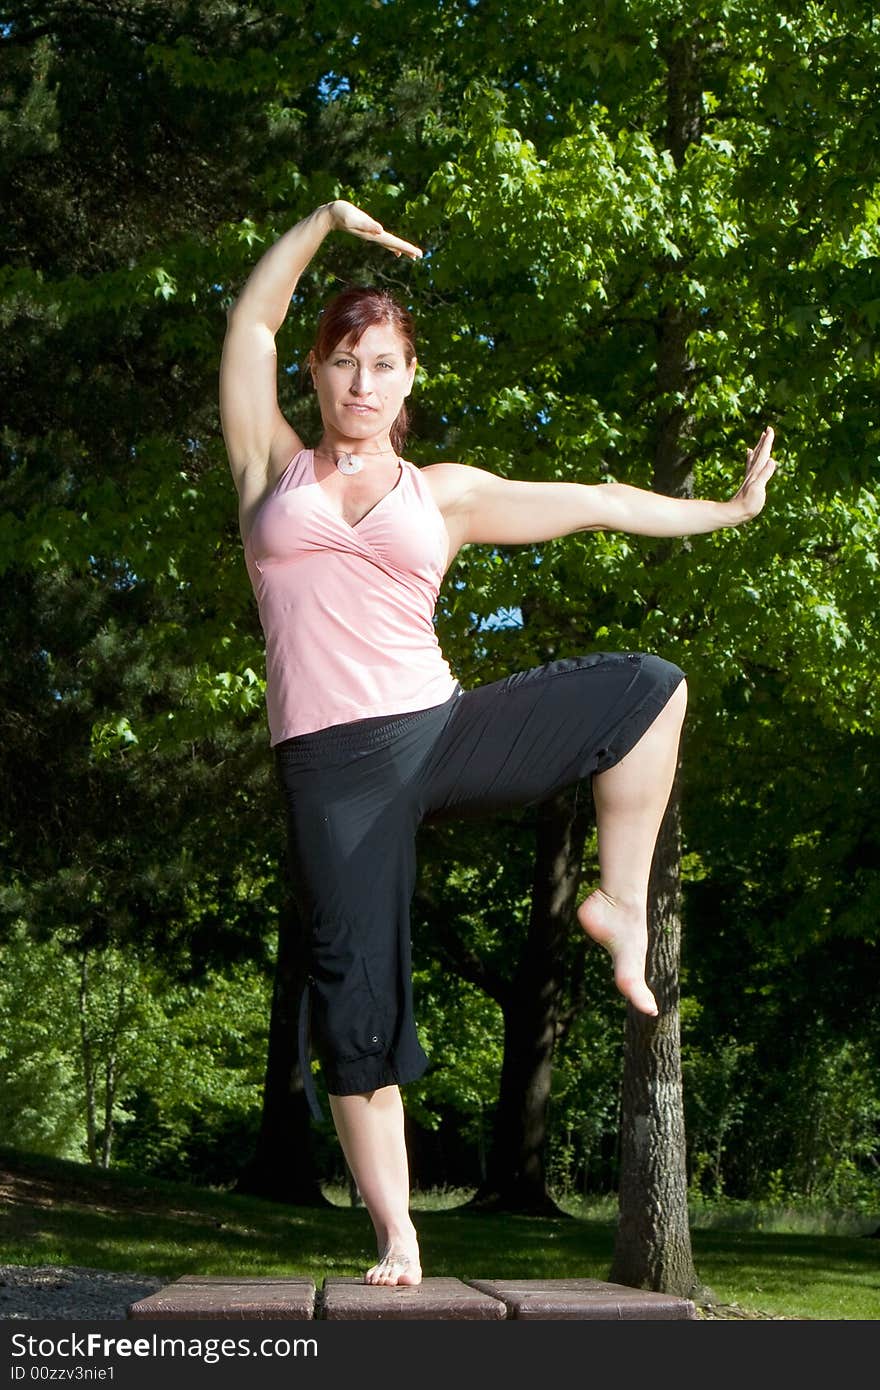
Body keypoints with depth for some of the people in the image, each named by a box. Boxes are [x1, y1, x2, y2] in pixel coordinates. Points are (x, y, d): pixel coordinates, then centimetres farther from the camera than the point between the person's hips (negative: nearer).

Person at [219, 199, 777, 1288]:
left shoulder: (443, 493, 14)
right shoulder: (274, 471, 13)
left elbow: (594, 504, 17)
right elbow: (251, 321, 10)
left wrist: (725, 511, 17)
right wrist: (327, 222, 10)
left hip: (440, 732, 2)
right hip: (332, 769, -2)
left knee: (644, 687, -13)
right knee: (357, 999, -7)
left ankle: (621, 905, -3)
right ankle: (395, 1235, 3)